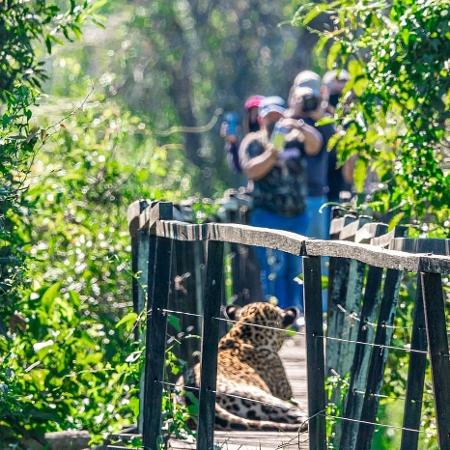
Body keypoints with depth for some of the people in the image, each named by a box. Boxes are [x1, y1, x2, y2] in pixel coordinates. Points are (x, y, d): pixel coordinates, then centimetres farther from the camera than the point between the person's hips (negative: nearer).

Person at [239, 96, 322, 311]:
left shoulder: (295, 139, 11)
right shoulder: (253, 142, 5)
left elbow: (315, 144, -9)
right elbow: (251, 170, -10)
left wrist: (299, 127, -27)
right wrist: (273, 152, -21)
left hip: (297, 214, 4)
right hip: (267, 215, -4)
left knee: (298, 268, 6)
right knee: (274, 268, -9)